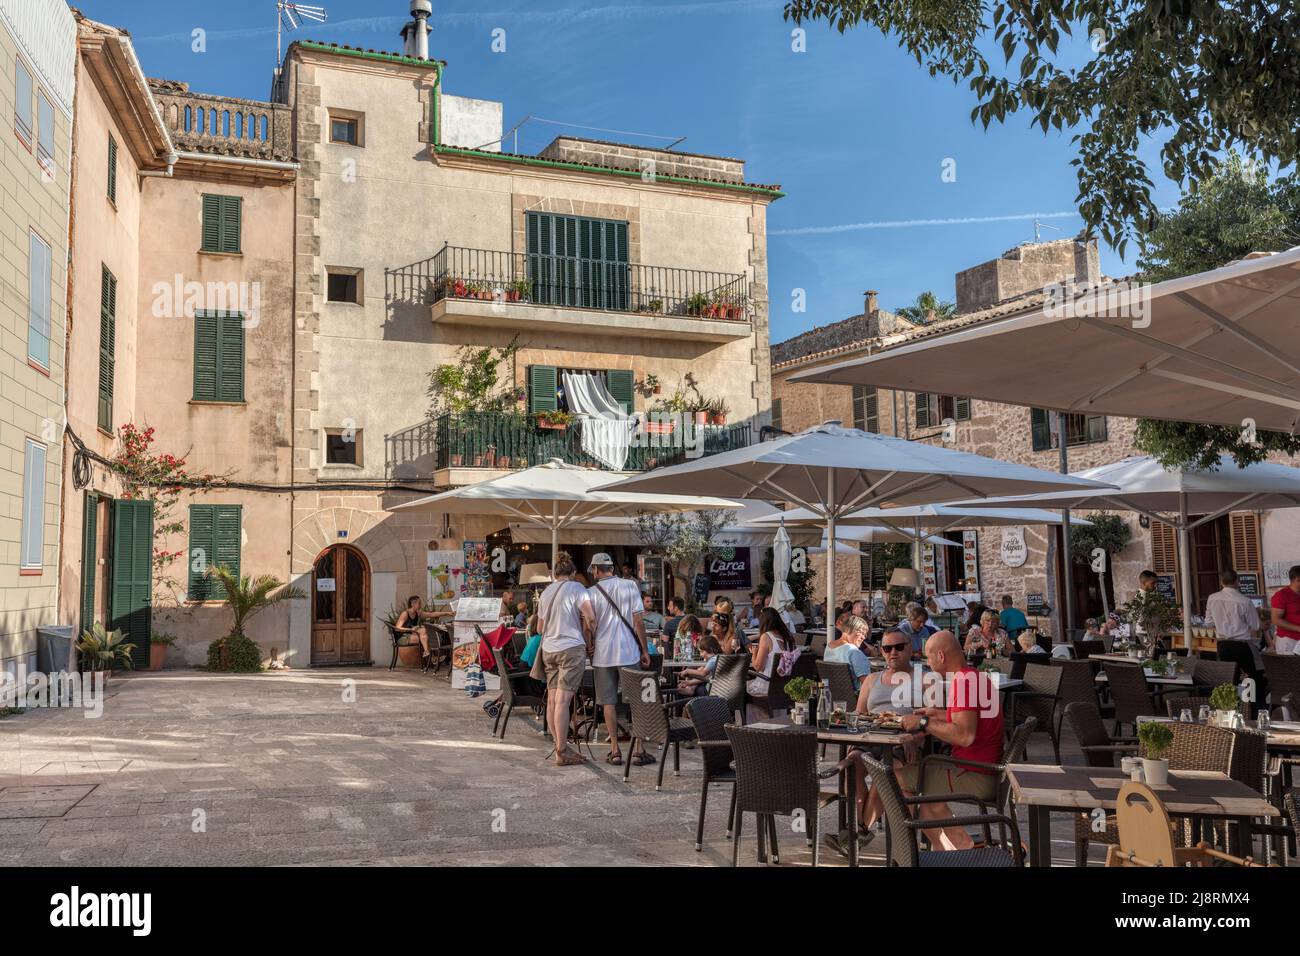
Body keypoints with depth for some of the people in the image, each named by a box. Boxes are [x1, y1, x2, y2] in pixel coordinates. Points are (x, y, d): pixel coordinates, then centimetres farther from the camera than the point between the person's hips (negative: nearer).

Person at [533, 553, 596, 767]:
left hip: (548, 650, 6)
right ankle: (562, 753, -6)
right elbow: (590, 618, -12)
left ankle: (560, 747, 12)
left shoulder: (546, 592, 15)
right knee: (562, 700, -8)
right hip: (571, 648, -6)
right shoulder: (576, 588, -3)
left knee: (552, 699, 7)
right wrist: (588, 643, 0)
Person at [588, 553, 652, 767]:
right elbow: (639, 621, -3)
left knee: (609, 702, 7)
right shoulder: (630, 585, -1)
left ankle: (615, 751, 7)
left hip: (603, 653, 0)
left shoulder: (591, 592, 0)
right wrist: (645, 650, 4)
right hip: (628, 652, 0)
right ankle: (639, 750, 4)